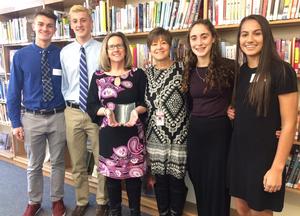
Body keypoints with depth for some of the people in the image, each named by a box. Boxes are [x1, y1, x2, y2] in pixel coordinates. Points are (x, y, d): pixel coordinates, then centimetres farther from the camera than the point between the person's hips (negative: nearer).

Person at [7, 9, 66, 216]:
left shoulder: (62, 54, -4)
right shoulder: (21, 56, -4)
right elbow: (14, 91, -1)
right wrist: (16, 122, -4)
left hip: (58, 117, 0)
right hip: (32, 118, 0)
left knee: (58, 162, 14)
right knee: (34, 165, 16)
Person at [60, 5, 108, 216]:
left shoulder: (103, 50, -5)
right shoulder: (65, 52, 5)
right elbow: (64, 83, 11)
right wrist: (68, 103, 4)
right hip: (73, 112, 3)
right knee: (77, 163, 15)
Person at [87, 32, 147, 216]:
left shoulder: (138, 74, 0)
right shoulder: (98, 76, 4)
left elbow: (146, 102, 2)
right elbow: (91, 107, 3)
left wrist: (137, 110, -18)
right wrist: (106, 111, -17)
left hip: (133, 132, -1)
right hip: (108, 133, 1)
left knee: (133, 173, 6)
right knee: (111, 174, 10)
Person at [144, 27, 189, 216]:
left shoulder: (182, 69, -5)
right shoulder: (146, 73, 6)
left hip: (179, 135, -3)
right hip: (155, 136, 3)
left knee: (176, 179, 7)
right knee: (159, 179, 14)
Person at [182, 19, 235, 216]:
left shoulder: (228, 66, -9)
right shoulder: (188, 70, 5)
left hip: (220, 131, -4)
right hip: (195, 131, 4)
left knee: (218, 185, 7)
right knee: (199, 183, 15)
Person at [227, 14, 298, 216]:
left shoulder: (281, 71, -15)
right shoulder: (240, 71, 5)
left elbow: (289, 124, -16)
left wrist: (277, 167, -18)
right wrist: (231, 111, 0)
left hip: (265, 156, -6)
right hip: (238, 152, 6)